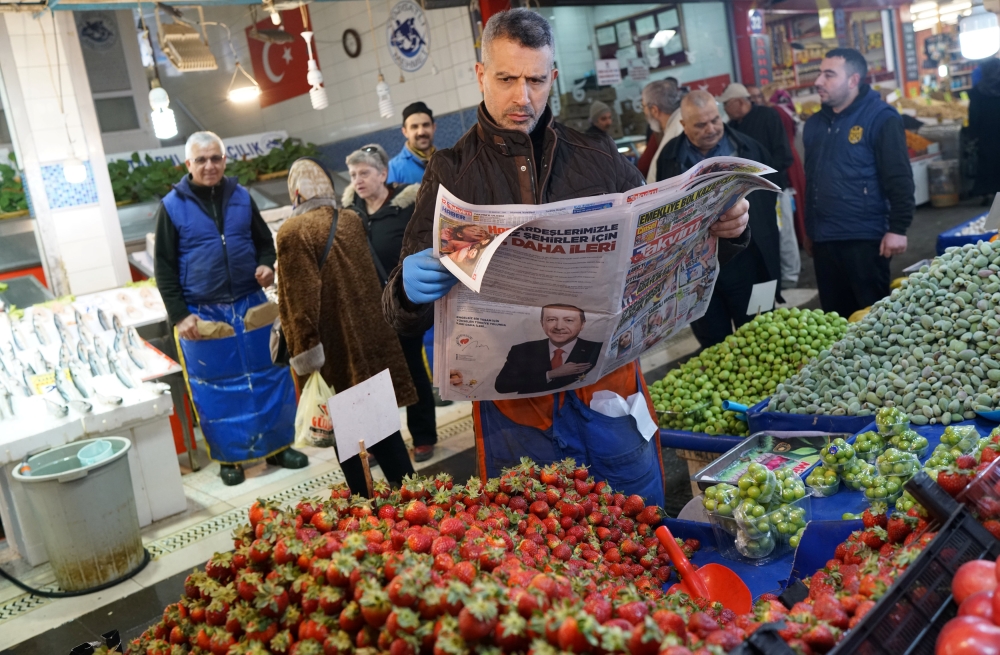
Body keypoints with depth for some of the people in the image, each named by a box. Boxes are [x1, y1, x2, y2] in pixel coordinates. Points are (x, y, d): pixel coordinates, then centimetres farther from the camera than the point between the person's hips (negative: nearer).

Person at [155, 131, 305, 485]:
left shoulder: (241, 197, 5)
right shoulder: (172, 206, -3)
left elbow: (264, 241, 17)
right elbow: (164, 268, -2)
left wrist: (266, 264, -6)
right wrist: (179, 316, -9)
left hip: (251, 304, 3)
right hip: (202, 313, -3)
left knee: (270, 377, 7)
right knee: (216, 388, 6)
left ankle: (278, 446, 22)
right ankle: (229, 458, 20)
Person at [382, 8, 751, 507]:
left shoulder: (596, 157, 5)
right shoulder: (451, 173, 1)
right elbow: (404, 313, -3)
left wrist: (723, 229, -10)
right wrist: (410, 288, -27)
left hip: (609, 380, 2)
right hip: (513, 397, -1)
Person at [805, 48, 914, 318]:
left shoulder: (880, 118, -6)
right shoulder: (815, 124, 13)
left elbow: (899, 179, -10)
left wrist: (897, 229, -16)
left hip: (865, 238, -6)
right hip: (824, 240, 6)